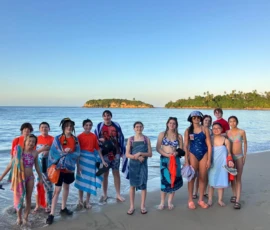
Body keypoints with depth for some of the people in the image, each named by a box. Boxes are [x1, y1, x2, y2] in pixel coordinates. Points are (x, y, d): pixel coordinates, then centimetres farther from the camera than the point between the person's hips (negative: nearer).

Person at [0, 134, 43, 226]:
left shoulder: (35, 153, -6)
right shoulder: (19, 150, -10)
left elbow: (37, 166, 6)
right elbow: (11, 163, -3)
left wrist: (40, 177, 11)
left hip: (30, 178, 1)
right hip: (19, 177, -1)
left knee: (28, 199, 9)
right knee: (19, 198, 8)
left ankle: (25, 218, 24)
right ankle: (19, 218, 28)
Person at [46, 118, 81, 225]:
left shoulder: (75, 139, 2)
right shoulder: (57, 138, -6)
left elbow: (77, 154, 2)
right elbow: (54, 153, -10)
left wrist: (78, 167, -8)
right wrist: (65, 151, -20)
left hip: (70, 167, 4)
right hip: (59, 167, -4)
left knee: (66, 187, 16)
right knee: (57, 189, -4)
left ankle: (63, 208, 32)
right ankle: (52, 214, 3)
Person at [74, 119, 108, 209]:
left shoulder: (94, 136, 2)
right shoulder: (80, 136, -6)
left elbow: (98, 149, 6)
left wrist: (103, 160, 5)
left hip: (91, 159, 2)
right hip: (82, 159, -2)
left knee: (90, 180, 7)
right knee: (81, 179, 7)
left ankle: (87, 201, 21)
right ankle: (80, 200, 23)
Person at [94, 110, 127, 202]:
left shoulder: (116, 125, 0)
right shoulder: (99, 126, -2)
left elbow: (121, 139, 4)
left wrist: (123, 152, 3)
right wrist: (100, 140, -16)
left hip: (115, 153, 1)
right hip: (104, 154, -1)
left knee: (116, 173, 8)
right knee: (105, 174, 8)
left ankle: (118, 194, 18)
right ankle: (105, 194, 21)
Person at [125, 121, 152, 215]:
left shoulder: (146, 139, 2)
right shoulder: (130, 139, 1)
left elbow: (150, 154, -1)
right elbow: (127, 154, -4)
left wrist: (141, 153, -18)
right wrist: (137, 157, -19)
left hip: (143, 165, 0)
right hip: (133, 164, 0)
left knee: (143, 184, 3)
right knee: (132, 185, 5)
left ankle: (143, 206, 16)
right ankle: (132, 206, 15)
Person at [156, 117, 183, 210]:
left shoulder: (179, 136, 5)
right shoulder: (162, 134, 0)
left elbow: (181, 149, 7)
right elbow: (158, 148, -3)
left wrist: (176, 153, -14)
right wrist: (166, 154, -16)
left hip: (175, 160, 2)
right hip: (164, 159, -2)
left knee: (174, 180, 3)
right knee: (165, 180, -4)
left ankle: (170, 201, 22)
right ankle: (162, 202, 12)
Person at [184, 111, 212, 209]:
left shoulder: (205, 129, 1)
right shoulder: (188, 130, 0)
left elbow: (209, 145, 1)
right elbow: (186, 146, -1)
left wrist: (209, 160, -3)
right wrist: (186, 160, -6)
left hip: (204, 154, 1)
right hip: (193, 154, -1)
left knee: (203, 178, 8)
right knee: (192, 178, 3)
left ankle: (201, 200, 22)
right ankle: (190, 200, 14)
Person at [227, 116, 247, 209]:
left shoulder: (242, 132, -6)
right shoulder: (227, 132, 0)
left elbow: (245, 143, 3)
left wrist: (245, 155, 0)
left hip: (239, 157, -2)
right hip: (230, 156, 3)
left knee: (238, 178, -5)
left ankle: (237, 201, -6)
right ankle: (234, 195, 29)